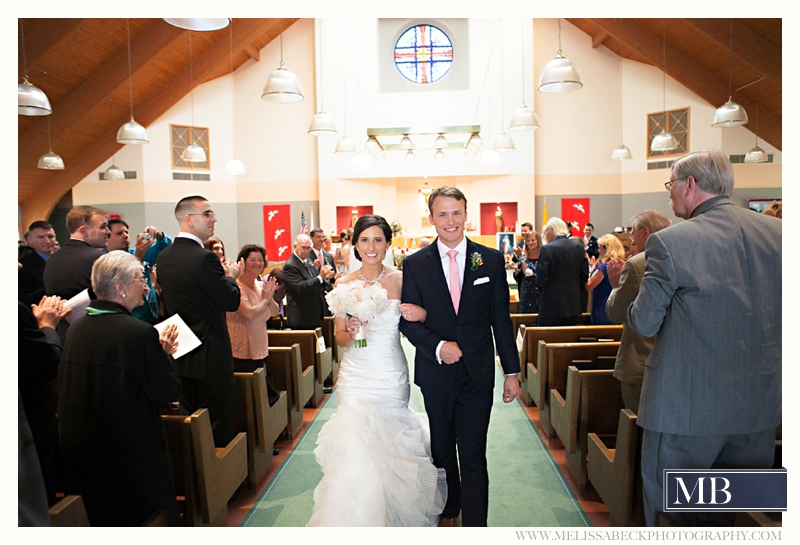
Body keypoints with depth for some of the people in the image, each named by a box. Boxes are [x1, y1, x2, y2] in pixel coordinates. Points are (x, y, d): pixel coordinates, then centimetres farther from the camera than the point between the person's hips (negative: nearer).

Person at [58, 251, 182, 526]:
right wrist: (165, 353, -2)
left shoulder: (76, 329, -2)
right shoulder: (141, 333, -22)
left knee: (99, 516, 23)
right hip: (133, 449, -6)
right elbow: (167, 392, -17)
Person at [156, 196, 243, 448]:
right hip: (211, 356, -8)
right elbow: (232, 301, -17)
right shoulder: (204, 258, -21)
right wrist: (230, 276, 3)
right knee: (218, 427, 4)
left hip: (181, 355, 8)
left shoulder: (164, 256, 4)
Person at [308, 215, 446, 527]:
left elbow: (413, 324, 5)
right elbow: (339, 336, 4)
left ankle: (393, 516, 33)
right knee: (356, 448, -4)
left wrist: (421, 314, -16)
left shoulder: (400, 280, -2)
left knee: (391, 448, 8)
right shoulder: (345, 284, -1)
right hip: (357, 375, 0)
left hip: (392, 375, 0)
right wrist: (351, 333, -18)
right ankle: (358, 518, 17)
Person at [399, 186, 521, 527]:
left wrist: (512, 371, 2)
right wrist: (437, 346, -18)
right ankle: (448, 511, 41)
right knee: (442, 451, 18)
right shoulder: (415, 264, 0)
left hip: (477, 373, -1)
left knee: (473, 457, 0)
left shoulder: (491, 259, 0)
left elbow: (501, 320, 3)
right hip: (436, 374, 1)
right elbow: (408, 320, -1)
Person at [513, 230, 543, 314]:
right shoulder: (523, 260, 9)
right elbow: (518, 280, 10)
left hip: (540, 297, -3)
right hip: (526, 297, 4)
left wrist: (529, 273, -16)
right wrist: (516, 269, -8)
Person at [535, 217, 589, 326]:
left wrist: (543, 290, 7)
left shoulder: (547, 249, -12)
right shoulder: (579, 247, 4)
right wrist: (575, 291, 15)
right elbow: (584, 275, 5)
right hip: (573, 304, 5)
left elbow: (540, 279, -13)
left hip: (552, 305, -5)